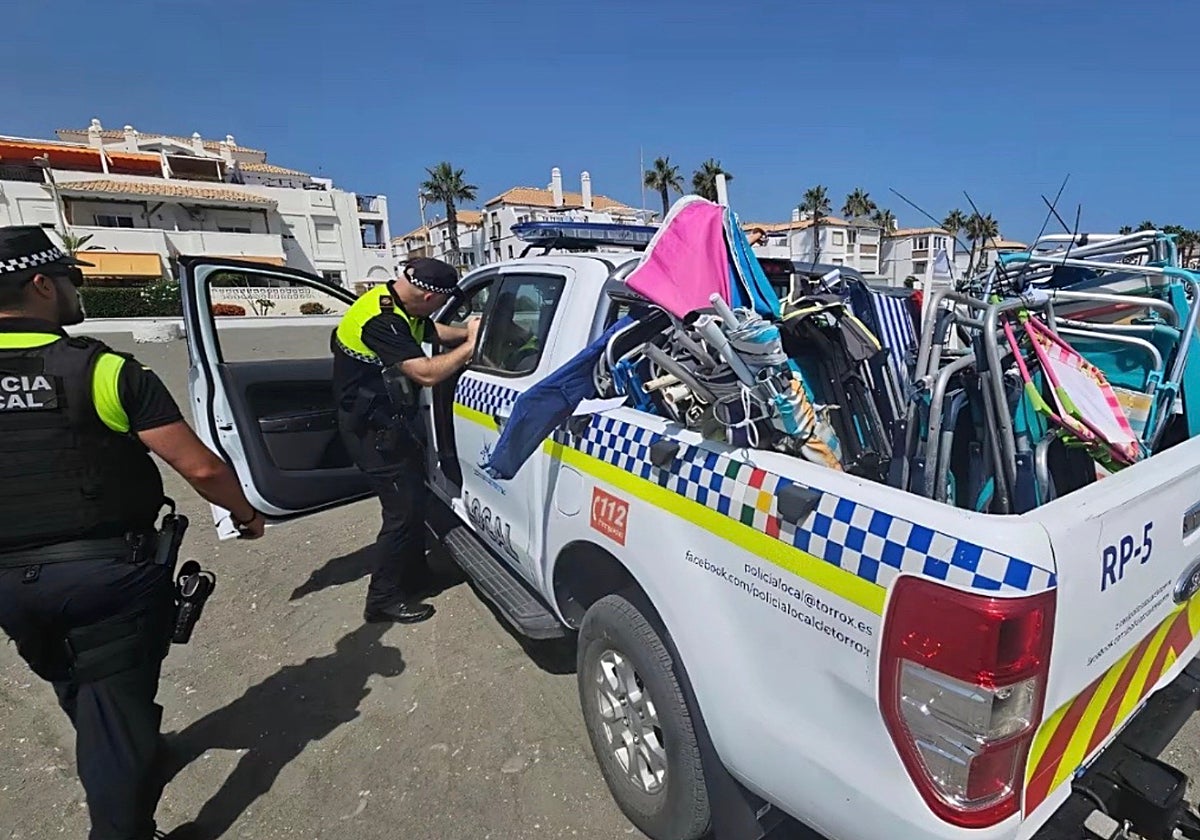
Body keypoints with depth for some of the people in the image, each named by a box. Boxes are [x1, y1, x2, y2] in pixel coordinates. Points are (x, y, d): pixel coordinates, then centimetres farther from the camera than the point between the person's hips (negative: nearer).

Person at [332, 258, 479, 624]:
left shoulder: (399, 306, 3)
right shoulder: (380, 319, -27)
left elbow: (433, 331, 21)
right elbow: (427, 374, -31)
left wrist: (467, 332, 5)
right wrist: (470, 345, -19)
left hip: (392, 419, 10)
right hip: (373, 428, -10)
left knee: (414, 498, 16)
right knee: (404, 508, -6)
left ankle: (413, 574, 33)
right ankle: (383, 599, 10)